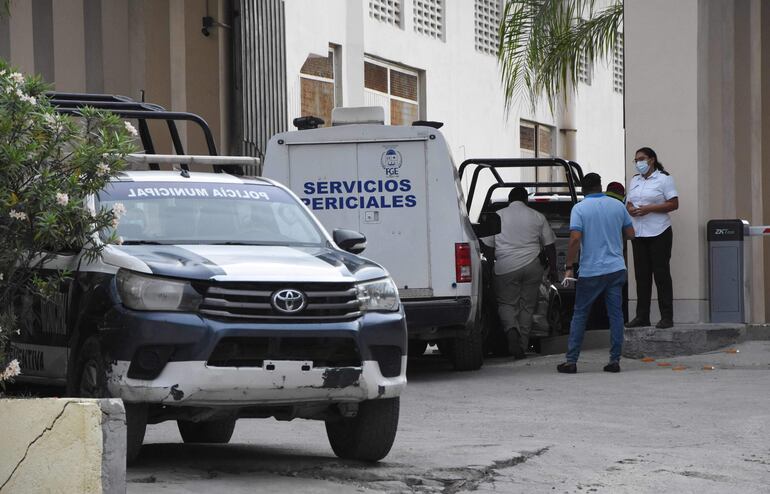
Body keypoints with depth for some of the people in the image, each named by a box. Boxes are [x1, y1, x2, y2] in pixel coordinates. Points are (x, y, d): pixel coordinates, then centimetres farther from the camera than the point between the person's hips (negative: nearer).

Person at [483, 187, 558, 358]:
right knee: (527, 306, 9)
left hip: (506, 267, -1)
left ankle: (511, 329, -24)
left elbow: (488, 246, 8)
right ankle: (522, 346, 6)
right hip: (532, 266, 1)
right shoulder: (537, 217, 8)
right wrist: (553, 270, 15)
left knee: (506, 303, 6)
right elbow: (549, 246, 9)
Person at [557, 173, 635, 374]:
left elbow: (575, 239, -16)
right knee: (615, 314, 5)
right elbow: (630, 233, 13)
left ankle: (571, 361, 5)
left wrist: (569, 267, -10)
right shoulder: (617, 206, 5)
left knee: (579, 315, 7)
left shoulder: (580, 208, -7)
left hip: (591, 272, -3)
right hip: (616, 269, 3)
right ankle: (614, 360, 2)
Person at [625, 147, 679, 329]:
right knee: (641, 275, 6)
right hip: (638, 233, 6)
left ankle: (667, 317, -5)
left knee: (661, 274, -6)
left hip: (658, 232, -6)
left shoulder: (663, 179, -3)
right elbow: (628, 203, 20)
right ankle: (642, 316, 9)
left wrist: (649, 209, -17)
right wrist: (631, 210, -5)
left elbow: (674, 204, -9)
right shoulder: (634, 181, 17)